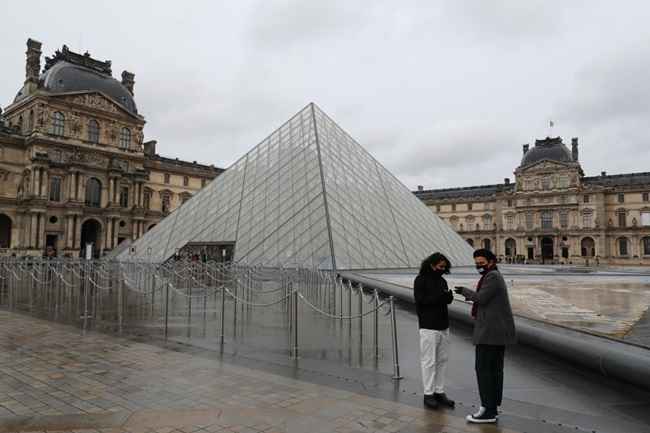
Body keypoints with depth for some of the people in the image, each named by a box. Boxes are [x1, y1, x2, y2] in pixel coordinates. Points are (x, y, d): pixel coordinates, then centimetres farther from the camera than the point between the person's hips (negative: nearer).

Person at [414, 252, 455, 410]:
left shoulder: (442, 281, 11)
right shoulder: (420, 280, -7)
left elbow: (447, 300, 7)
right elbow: (420, 301, -15)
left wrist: (449, 295, -16)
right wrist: (438, 297, -25)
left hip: (443, 326, 6)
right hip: (428, 327, -6)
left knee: (442, 360, 10)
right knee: (429, 361, -1)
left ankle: (439, 393, 20)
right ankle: (428, 395, 9)